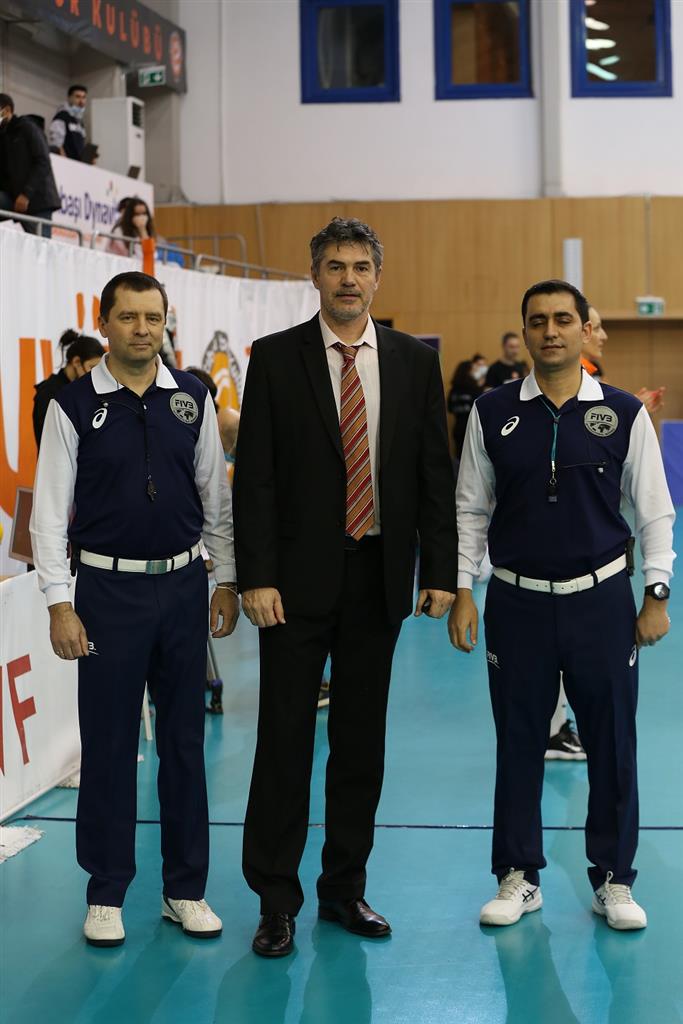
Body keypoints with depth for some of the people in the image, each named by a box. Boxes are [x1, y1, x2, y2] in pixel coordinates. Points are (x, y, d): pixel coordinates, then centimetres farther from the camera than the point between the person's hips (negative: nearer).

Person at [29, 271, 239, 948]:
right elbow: (50, 510, -3)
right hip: (108, 589, -2)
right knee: (108, 745, 4)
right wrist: (60, 605, -8)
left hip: (183, 586, 3)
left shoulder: (191, 398, 4)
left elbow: (216, 496, 10)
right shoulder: (74, 405, -4)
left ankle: (186, 889, 21)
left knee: (185, 741, 9)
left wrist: (226, 581, 7)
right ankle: (106, 894, 17)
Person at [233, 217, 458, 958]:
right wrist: (255, 577, -12)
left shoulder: (414, 362, 5)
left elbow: (436, 472, 5)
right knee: (285, 738, 1)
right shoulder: (275, 358, -2)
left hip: (379, 577, 3)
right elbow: (254, 474, -5)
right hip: (299, 577, -2)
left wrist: (441, 571, -1)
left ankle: (345, 889, 23)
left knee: (361, 741, 10)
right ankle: (276, 902, 11)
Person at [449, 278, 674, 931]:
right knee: (518, 743, 9)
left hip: (601, 600, 0)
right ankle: (518, 877, 24)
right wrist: (461, 592, 1)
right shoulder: (493, 414, 0)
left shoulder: (624, 414, -1)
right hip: (517, 601, 0)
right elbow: (470, 510, 5)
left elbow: (654, 512, 4)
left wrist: (656, 595, 0)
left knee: (612, 743, 6)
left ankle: (613, 878, 22)